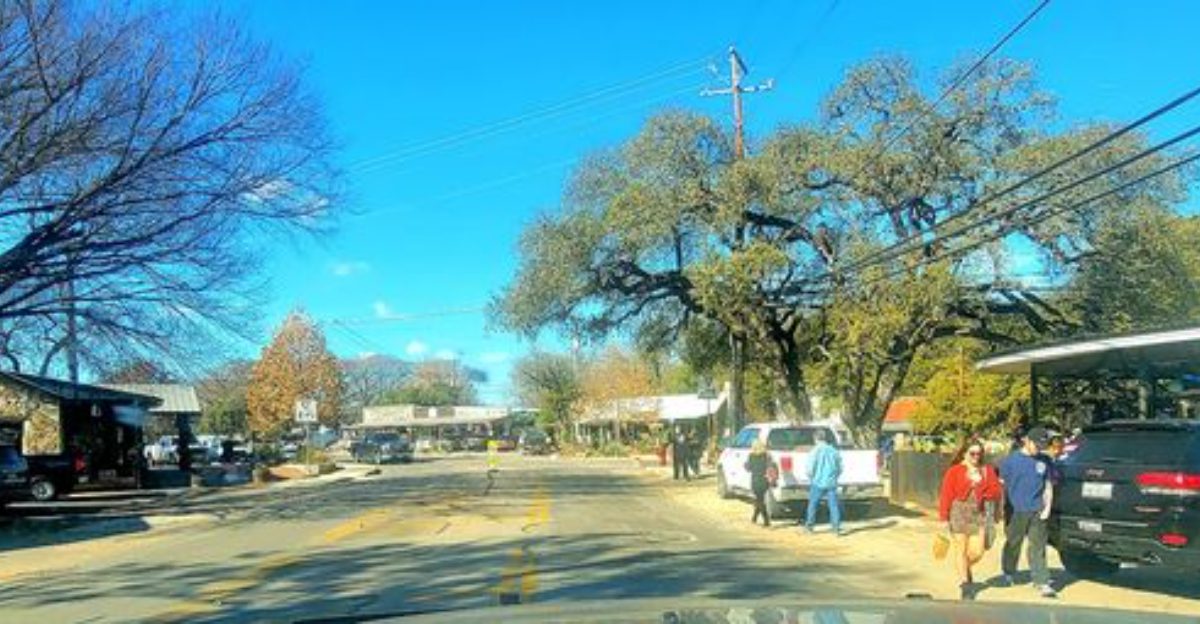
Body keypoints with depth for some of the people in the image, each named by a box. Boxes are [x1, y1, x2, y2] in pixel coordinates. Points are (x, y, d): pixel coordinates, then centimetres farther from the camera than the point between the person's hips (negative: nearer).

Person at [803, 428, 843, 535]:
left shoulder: (815, 451, -10)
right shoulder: (834, 451, 3)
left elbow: (809, 469, -11)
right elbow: (840, 469, 9)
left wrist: (810, 476, 9)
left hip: (818, 483, -3)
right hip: (831, 483, 3)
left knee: (813, 504, 11)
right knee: (833, 505, 4)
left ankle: (809, 525, 19)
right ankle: (837, 528, 0)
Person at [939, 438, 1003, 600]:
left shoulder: (987, 471, 10)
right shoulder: (954, 471, -3)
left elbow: (996, 492, 7)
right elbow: (946, 495, -4)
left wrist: (982, 492, -12)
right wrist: (944, 518, -7)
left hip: (978, 514, 3)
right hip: (959, 512, -3)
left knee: (977, 552, 0)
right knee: (961, 549, -1)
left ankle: (964, 569, 31)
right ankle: (964, 583, 10)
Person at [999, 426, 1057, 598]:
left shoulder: (1044, 462, 7)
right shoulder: (1012, 460, -1)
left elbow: (1047, 487, 14)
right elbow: (1002, 486, 2)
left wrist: (1047, 507, 2)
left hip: (1037, 512, 1)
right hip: (1017, 511, -1)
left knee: (1038, 548, 0)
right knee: (1013, 544, 11)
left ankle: (1042, 582, 0)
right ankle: (1008, 574, 30)